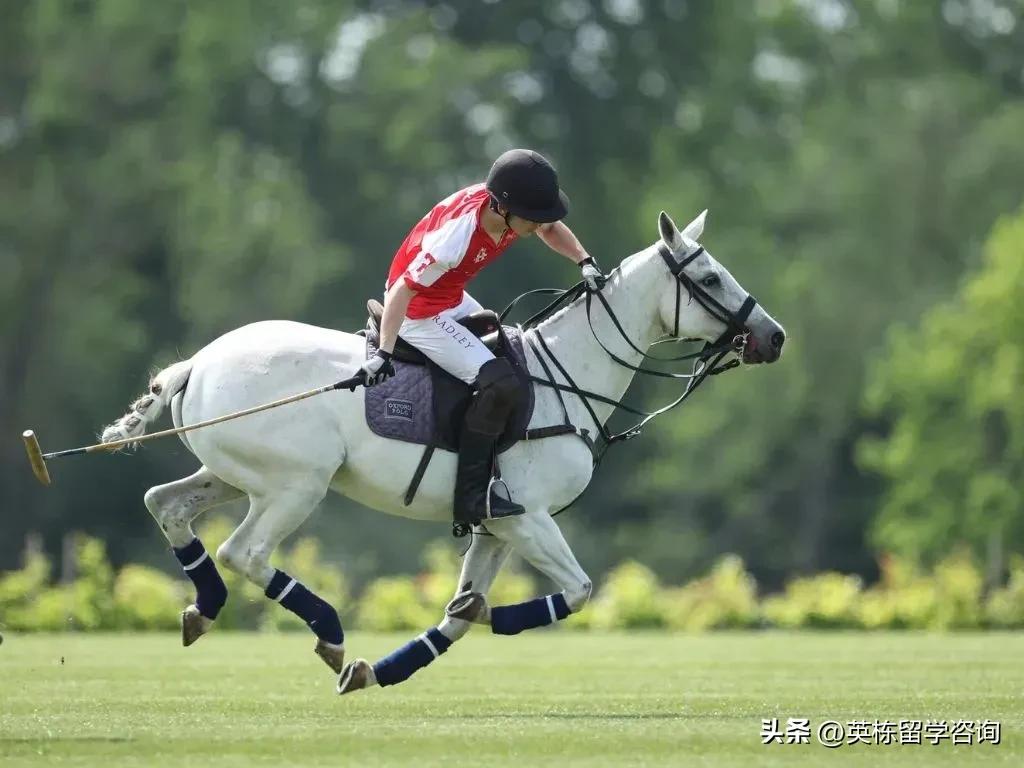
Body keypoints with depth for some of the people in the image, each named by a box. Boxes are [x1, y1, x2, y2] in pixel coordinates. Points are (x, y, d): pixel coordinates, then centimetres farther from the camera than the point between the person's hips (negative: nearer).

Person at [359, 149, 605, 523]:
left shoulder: (505, 207, -12)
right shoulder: (458, 234, -36)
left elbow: (551, 228, 10)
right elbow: (403, 290, -32)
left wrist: (585, 262, -5)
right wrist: (383, 354, -33)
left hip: (454, 299, 10)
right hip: (421, 313, -10)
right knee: (499, 383, -20)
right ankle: (471, 498, -16)